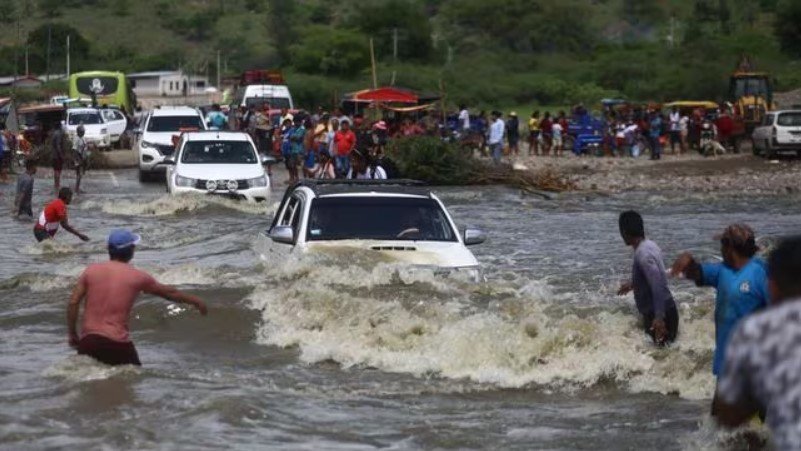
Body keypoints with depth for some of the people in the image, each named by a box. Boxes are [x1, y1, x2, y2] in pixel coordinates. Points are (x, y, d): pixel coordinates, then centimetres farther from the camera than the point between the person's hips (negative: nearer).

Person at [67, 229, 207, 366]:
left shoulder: (91, 271, 5)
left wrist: (72, 334, 11)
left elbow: (73, 303, 1)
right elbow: (169, 293, 15)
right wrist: (195, 301, 30)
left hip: (88, 339, 2)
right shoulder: (137, 277, 1)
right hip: (116, 342, -2)